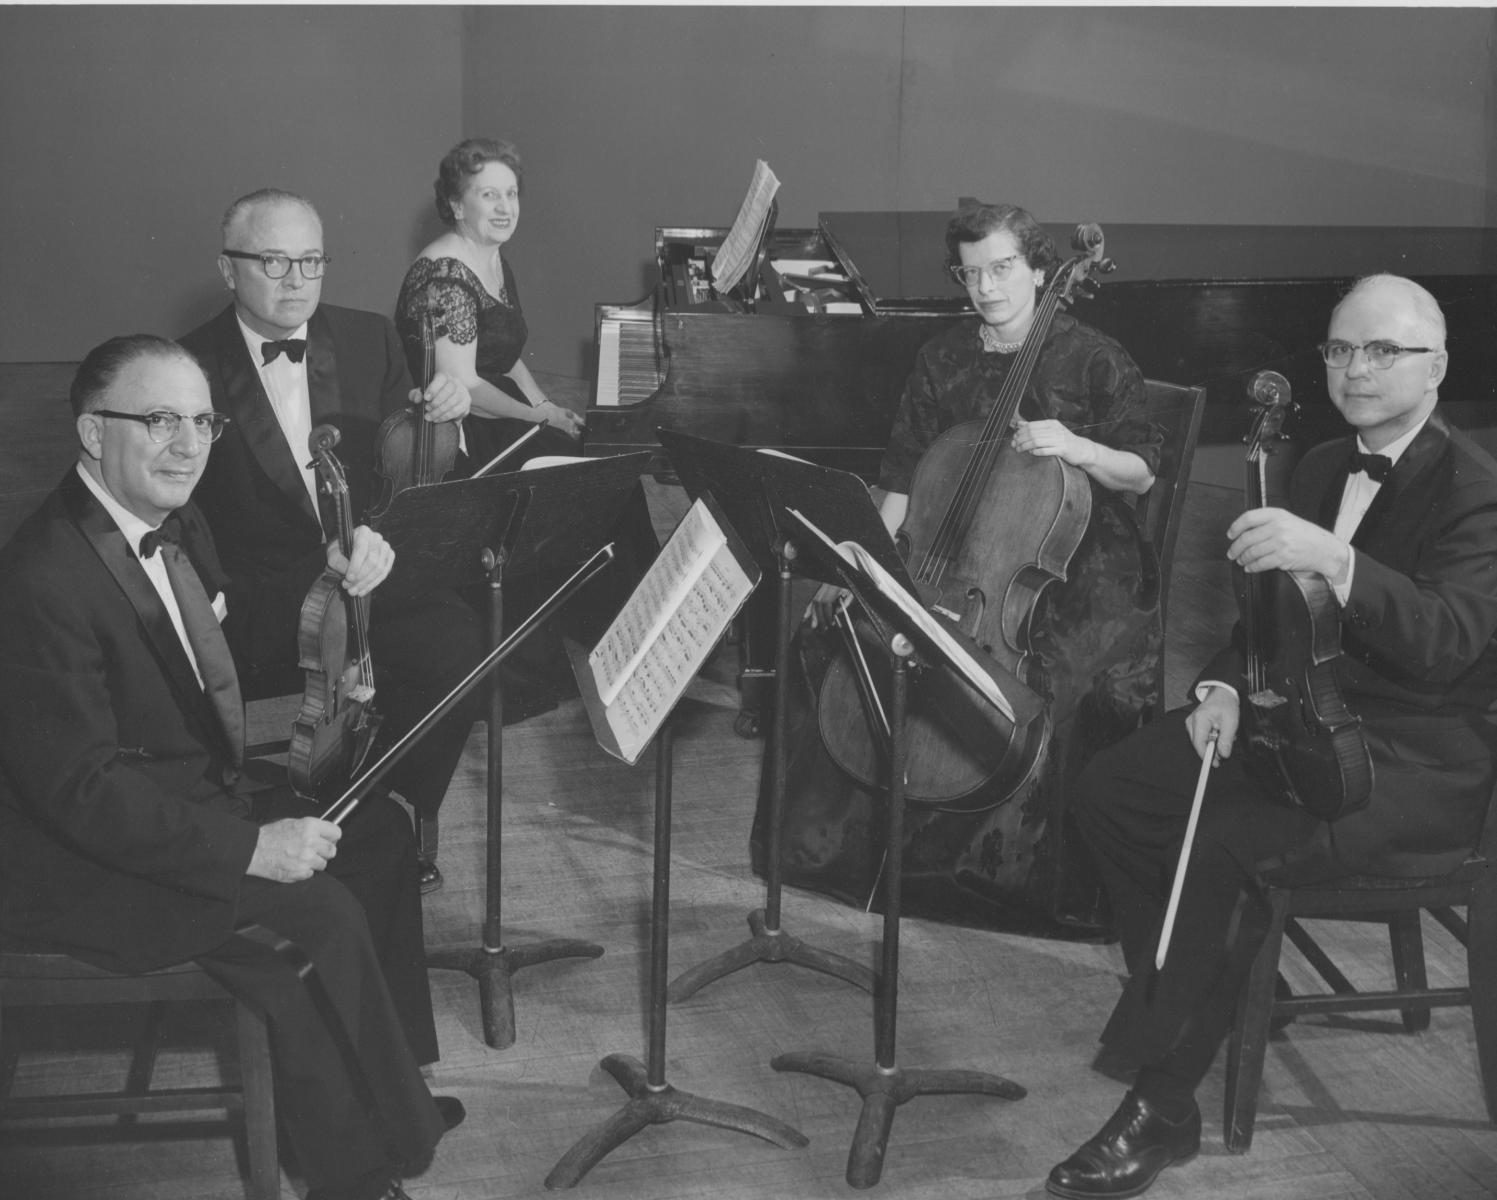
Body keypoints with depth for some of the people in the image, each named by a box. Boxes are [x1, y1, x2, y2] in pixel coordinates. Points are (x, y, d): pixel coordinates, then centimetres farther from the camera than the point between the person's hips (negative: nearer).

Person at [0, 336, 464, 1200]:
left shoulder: (175, 525, 4)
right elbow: (82, 790, -28)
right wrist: (252, 848, -29)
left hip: (188, 793, 11)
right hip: (78, 862, -11)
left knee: (377, 829, 8)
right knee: (314, 917, -22)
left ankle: (391, 1085, 18)